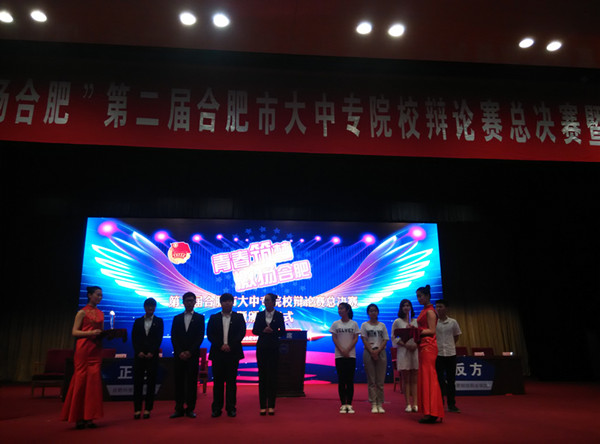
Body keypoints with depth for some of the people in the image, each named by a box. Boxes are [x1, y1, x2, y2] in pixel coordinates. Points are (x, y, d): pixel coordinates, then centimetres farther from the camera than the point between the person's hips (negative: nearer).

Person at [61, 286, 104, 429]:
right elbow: (74, 332, -6)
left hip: (96, 350, 5)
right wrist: (90, 333, -19)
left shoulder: (101, 314, 15)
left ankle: (89, 417, 6)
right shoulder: (82, 312, 0)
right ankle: (78, 417, 8)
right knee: (81, 380, -2)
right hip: (83, 348, -5)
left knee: (94, 380, 0)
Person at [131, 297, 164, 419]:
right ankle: (137, 409, 5)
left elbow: (159, 338, 0)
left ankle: (148, 409, 5)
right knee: (138, 382, 0)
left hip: (152, 356, -1)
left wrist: (152, 352, -10)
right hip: (139, 355, 1)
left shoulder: (159, 321, 8)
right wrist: (139, 352, -7)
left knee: (151, 382, 0)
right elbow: (134, 338, 6)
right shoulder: (138, 321, 12)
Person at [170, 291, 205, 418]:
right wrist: (180, 352, -6)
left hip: (193, 355, -2)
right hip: (178, 355, 2)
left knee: (192, 382, -1)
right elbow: (173, 337, 6)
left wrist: (190, 352, -10)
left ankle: (190, 409, 6)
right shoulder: (177, 318, 13)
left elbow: (200, 337, -1)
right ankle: (179, 409, 9)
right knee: (179, 382, 3)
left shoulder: (200, 318, 6)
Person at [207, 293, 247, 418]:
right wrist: (221, 345, -11)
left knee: (231, 381, 3)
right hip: (217, 353, 1)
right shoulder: (214, 318, 10)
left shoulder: (239, 317, 7)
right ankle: (217, 408, 12)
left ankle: (231, 408, 9)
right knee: (218, 381, 4)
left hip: (233, 353, -1)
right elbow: (210, 334, 2)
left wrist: (230, 345, -14)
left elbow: (242, 333, -3)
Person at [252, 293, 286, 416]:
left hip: (273, 348, -1)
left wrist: (272, 331, -16)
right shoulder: (260, 315, 7)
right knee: (262, 375, 2)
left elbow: (282, 332, 1)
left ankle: (271, 405, 8)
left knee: (272, 376, 0)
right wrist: (263, 331, -14)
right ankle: (263, 406, 8)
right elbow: (254, 331, 4)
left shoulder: (279, 315, 2)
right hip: (262, 347, 2)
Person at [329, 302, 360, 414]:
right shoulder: (335, 324, 5)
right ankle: (343, 405, 7)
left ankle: (349, 405, 7)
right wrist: (342, 350, -11)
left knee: (350, 380, 1)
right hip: (339, 355, 1)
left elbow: (356, 338, -1)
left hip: (351, 355, -1)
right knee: (341, 380, 2)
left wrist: (347, 350, -13)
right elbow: (334, 338, 1)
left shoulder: (354, 324, 3)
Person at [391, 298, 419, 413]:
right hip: (403, 351, -2)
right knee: (405, 379, 0)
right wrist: (406, 345, -12)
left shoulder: (416, 321, 11)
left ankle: (415, 403, 4)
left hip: (415, 351, 2)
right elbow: (394, 338, 0)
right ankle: (408, 404, 4)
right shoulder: (397, 322, 5)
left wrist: (416, 344, -10)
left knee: (414, 378, 2)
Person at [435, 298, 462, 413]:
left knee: (451, 380, 7)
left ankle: (451, 404, 16)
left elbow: (457, 335, 15)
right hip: (437, 354, -1)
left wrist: (450, 345, 10)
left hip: (450, 353, 2)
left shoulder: (453, 322, 2)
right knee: (439, 380, 2)